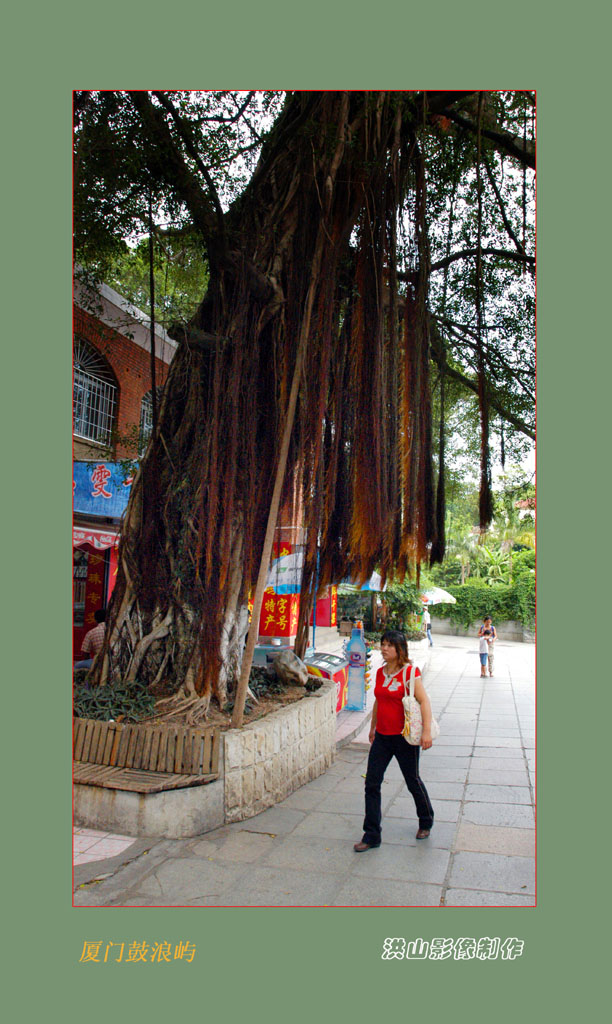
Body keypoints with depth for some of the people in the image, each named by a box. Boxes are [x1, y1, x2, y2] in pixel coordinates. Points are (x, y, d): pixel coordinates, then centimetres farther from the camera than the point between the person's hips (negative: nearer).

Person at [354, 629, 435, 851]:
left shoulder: (410, 672, -14)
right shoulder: (380, 672, 6)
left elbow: (424, 701, -16)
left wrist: (427, 731, -22)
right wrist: (373, 727, 25)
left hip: (404, 737, -6)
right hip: (382, 737, 6)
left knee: (413, 781, 12)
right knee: (372, 783, 1)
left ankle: (426, 823, 38)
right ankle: (372, 835, 11)